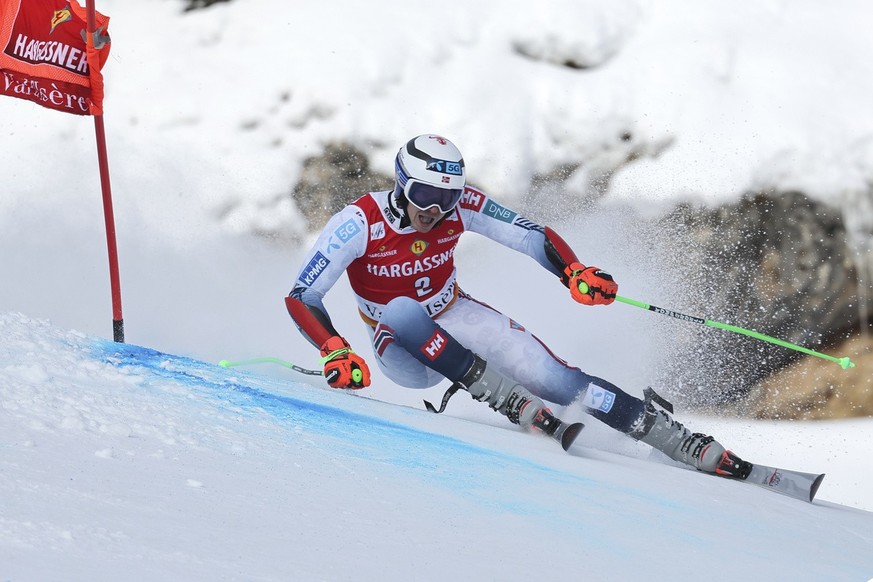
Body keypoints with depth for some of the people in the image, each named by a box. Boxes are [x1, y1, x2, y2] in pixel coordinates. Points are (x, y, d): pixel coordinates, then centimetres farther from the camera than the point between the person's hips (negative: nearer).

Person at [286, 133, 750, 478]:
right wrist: (335, 352, -43)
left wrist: (574, 271, -36)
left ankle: (682, 443, -15)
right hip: (404, 351, -2)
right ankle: (517, 406, -34)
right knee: (404, 311, -39)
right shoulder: (359, 223, -25)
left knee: (555, 378, -19)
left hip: (454, 318, 2)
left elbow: (534, 237, -15)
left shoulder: (460, 205, -17)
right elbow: (301, 298, -26)